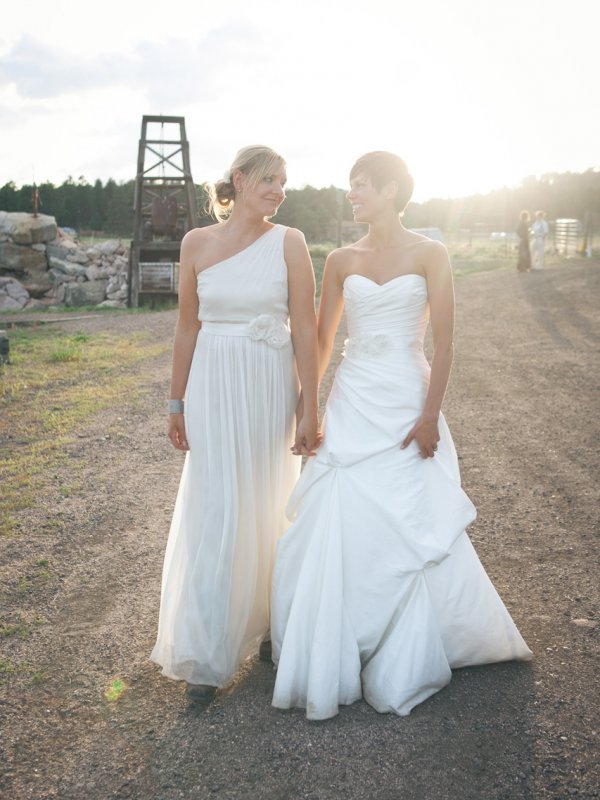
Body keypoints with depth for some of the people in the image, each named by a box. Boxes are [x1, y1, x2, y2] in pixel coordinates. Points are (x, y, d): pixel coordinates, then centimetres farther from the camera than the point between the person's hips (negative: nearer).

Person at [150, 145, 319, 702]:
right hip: (213, 385, 1)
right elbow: (187, 327, 8)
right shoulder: (196, 243, 3)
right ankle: (206, 655, 12)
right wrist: (177, 403, 8)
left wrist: (309, 410, -8)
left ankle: (268, 622, 33)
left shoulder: (289, 243, -2)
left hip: (270, 387, -1)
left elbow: (305, 330, -5)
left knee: (266, 509, 10)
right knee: (214, 514, 1)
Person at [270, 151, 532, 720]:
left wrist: (430, 415, -12)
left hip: (406, 407, -2)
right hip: (352, 406, 3)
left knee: (412, 530, 3)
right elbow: (320, 339, 12)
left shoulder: (429, 255, -2)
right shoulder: (341, 260, 7)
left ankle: (402, 662, 24)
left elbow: (443, 342, -6)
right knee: (338, 531, 0)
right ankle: (331, 660, 16)